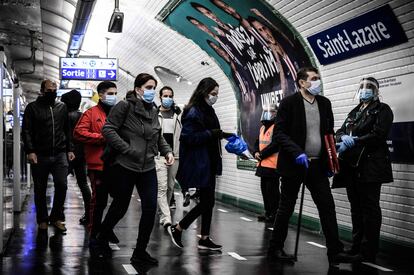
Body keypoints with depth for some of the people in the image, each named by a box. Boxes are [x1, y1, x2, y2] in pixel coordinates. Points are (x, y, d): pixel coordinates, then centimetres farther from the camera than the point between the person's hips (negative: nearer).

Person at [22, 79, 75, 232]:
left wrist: (69, 149, 8)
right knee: (40, 189, 6)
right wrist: (30, 151, -13)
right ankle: (42, 220, 18)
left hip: (60, 155, 2)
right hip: (40, 156, -2)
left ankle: (56, 217, 9)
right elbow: (26, 131, -3)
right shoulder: (32, 108, 2)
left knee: (62, 185, -6)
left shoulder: (62, 107, 13)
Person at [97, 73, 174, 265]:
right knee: (120, 207, 8)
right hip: (125, 166, -5)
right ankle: (101, 239, 34)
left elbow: (158, 136, 22)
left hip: (148, 168, 5)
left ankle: (140, 252, 9)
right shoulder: (125, 106, -8)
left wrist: (167, 151, 5)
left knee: (150, 208, -2)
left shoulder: (153, 111, 11)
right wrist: (127, 149, -19)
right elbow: (108, 129, -14)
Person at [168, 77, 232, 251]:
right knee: (206, 201, -6)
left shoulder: (208, 111, 13)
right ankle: (177, 229, 7)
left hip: (209, 163, 9)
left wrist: (222, 135, 7)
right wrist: (211, 133, -23)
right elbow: (188, 137, -21)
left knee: (208, 201, 10)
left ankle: (205, 239, 18)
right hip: (198, 164, -9)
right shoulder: (193, 112, -14)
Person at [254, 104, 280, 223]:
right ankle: (268, 212, 21)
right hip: (263, 163, 9)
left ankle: (275, 214, -3)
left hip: (272, 164, -9)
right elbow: (258, 142, 20)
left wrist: (262, 154, -16)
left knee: (272, 190, -8)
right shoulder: (262, 128, 19)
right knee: (264, 188, 13)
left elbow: (275, 144, -20)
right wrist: (256, 152, 0)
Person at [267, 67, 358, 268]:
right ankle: (275, 249, 18)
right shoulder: (289, 103, -8)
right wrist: (297, 153, -23)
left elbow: (329, 132, 16)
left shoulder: (324, 103, 9)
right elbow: (279, 133, -12)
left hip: (317, 165, 5)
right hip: (293, 165, -5)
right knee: (286, 208, 5)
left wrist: (330, 159, 8)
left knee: (327, 206, -1)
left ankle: (335, 252, 2)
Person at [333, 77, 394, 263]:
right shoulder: (354, 112, 21)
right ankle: (357, 246, 16)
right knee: (356, 207, 10)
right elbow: (339, 133, 13)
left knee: (369, 207, -6)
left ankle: (369, 252, -2)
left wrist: (354, 141, -14)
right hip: (351, 165, 6)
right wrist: (344, 138, -10)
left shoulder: (382, 110, 2)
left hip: (370, 165, -6)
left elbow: (378, 135, -12)